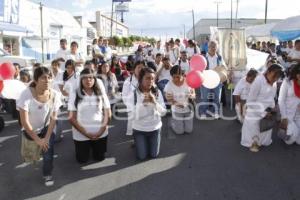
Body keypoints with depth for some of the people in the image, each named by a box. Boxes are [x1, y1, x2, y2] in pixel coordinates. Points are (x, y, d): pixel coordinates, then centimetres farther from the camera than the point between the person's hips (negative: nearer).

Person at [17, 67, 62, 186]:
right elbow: (24, 121, -25)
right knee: (30, 157, 15)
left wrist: (47, 138, -16)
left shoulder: (54, 94, -24)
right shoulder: (26, 94, -30)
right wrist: (37, 139, -20)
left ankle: (47, 174, 21)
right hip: (29, 130, 0)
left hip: (46, 128, 1)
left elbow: (53, 118, -13)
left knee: (48, 154, -8)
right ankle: (31, 150, 51)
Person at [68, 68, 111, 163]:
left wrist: (101, 130, -10)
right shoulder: (75, 94, -7)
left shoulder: (101, 93, -2)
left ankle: (94, 148, 44)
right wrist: (85, 133, -14)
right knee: (82, 160, 9)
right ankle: (87, 148, 40)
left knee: (99, 158, 13)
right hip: (81, 134, -1)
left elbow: (107, 113, 1)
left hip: (100, 133, 1)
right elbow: (72, 118, -8)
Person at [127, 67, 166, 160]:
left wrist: (154, 102, -29)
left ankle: (148, 142, 44)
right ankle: (138, 143, 39)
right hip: (139, 129, -2)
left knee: (154, 155, 14)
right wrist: (142, 103, -33)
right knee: (141, 156, 9)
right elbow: (134, 116, -19)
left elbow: (163, 112, -12)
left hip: (155, 128, 2)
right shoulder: (134, 94, -18)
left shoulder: (157, 92, -12)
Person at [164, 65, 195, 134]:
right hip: (177, 111, -2)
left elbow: (193, 94, -7)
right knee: (179, 131, 7)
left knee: (189, 130, 14)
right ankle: (173, 121, 36)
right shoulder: (169, 85, -19)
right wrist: (176, 103, -35)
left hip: (188, 109, 2)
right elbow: (169, 100, -14)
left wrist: (192, 96, -32)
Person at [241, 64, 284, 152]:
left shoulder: (274, 83, 1)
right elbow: (250, 101, -17)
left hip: (267, 114, 6)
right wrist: (263, 113, -18)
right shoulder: (258, 81, -19)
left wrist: (272, 108, -5)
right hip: (255, 115, -6)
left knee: (265, 142, 14)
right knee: (252, 141, 4)